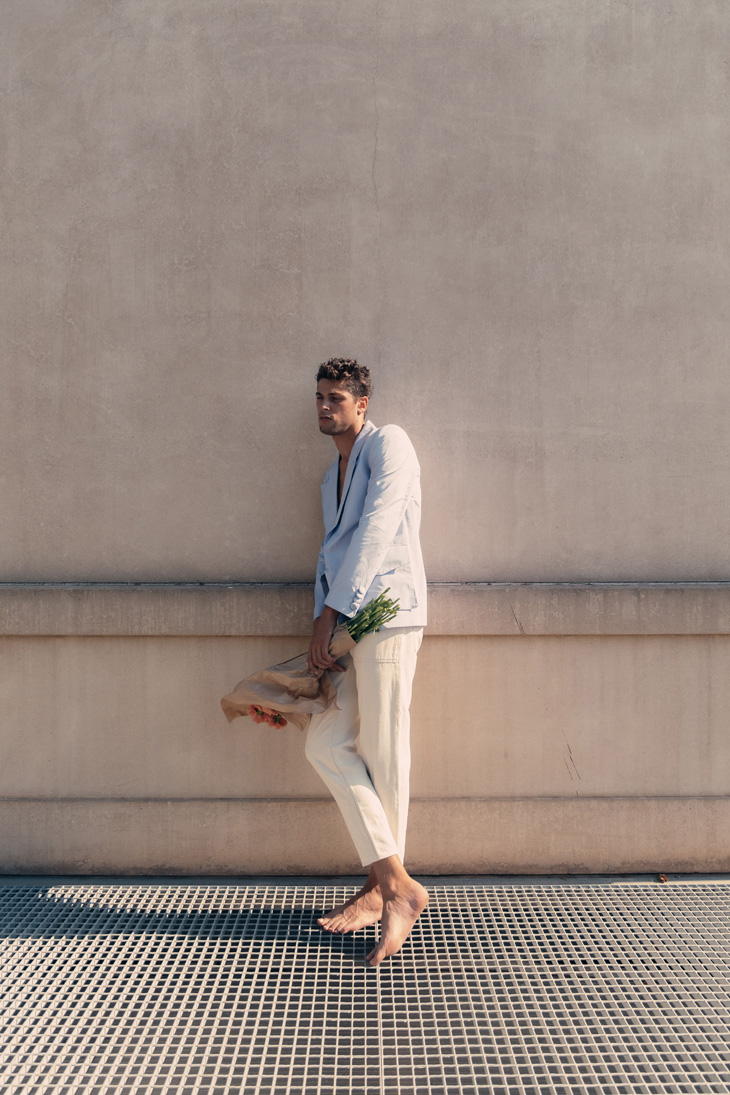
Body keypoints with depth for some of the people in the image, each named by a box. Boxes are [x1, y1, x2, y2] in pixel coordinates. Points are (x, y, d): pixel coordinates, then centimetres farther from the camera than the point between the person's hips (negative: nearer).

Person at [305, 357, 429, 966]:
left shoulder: (388, 443, -3)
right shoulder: (333, 476, 24)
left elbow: (376, 532, -14)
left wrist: (333, 610, -17)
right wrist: (323, 627, 5)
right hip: (347, 620, 9)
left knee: (384, 754, -4)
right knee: (325, 742, 2)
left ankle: (383, 889, 7)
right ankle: (394, 882, 7)